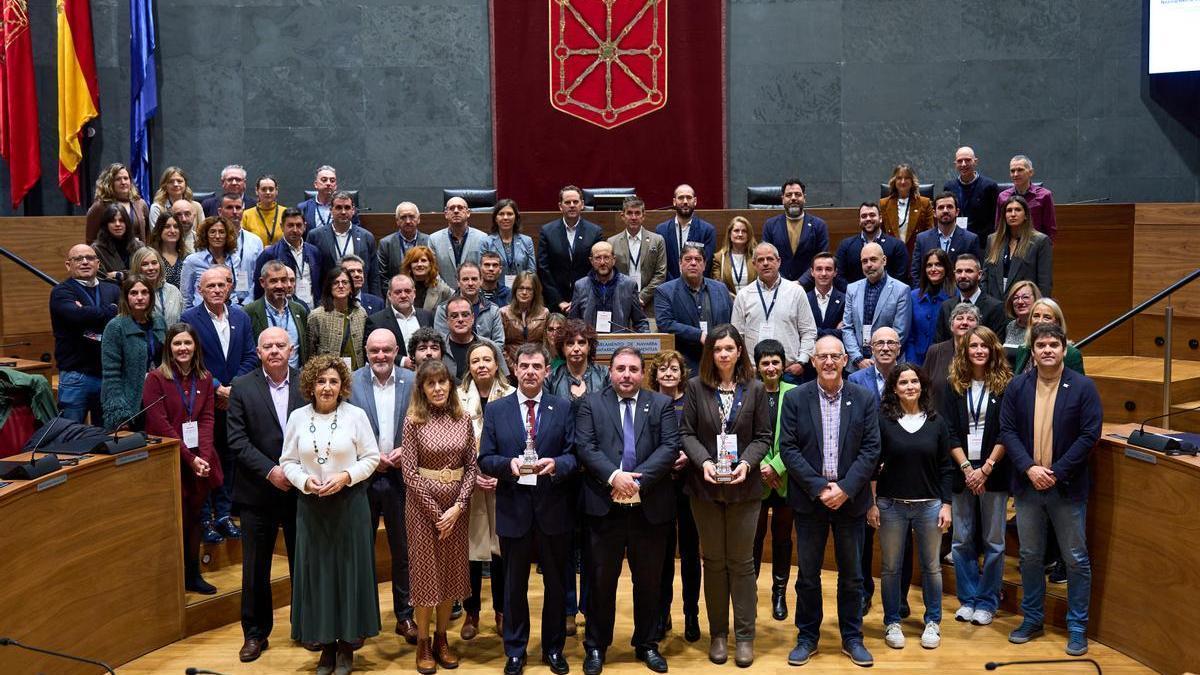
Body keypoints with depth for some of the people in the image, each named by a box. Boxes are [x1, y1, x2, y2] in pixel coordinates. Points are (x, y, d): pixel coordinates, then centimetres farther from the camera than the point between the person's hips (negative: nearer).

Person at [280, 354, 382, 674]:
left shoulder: (356, 415, -5)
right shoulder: (297, 417, 1)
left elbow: (371, 458, -1)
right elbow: (288, 461, 5)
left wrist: (346, 477, -16)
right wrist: (305, 481, -13)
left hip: (349, 505, -2)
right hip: (311, 507, 2)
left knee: (349, 570, 4)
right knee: (317, 572, 6)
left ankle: (346, 643, 18)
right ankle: (326, 645, 19)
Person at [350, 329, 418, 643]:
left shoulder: (412, 382, -1)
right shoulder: (351, 383, -4)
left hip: (400, 476, 1)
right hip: (362, 476, -1)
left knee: (403, 551, 11)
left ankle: (405, 615, 25)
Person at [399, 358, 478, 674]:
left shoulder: (463, 420, 2)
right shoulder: (414, 422, -7)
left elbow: (471, 466, 2)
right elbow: (409, 472, -10)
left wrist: (457, 507, -10)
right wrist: (437, 512, -12)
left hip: (457, 506, 3)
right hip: (423, 505, -3)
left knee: (452, 571, 9)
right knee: (425, 571, 4)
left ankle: (442, 638, 24)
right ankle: (423, 643, 18)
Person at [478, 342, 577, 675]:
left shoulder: (563, 408, 1)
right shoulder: (496, 409, 2)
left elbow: (575, 455, -2)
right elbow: (485, 459, -1)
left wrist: (556, 464, -22)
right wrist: (509, 464, -20)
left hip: (554, 510, 0)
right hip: (513, 510, 0)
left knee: (555, 583, 12)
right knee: (514, 585, 12)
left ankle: (554, 648, 29)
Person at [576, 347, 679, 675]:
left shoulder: (662, 404, 5)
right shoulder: (591, 404, 4)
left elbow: (670, 447, -6)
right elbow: (585, 447, -6)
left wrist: (637, 479, -17)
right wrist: (614, 476, -20)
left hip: (650, 508, 1)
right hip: (604, 508, -1)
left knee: (648, 581, 12)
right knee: (601, 581, 9)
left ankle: (646, 644, 29)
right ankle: (596, 646, 23)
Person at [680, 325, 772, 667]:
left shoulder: (755, 389, 1)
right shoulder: (696, 387, 0)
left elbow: (763, 436, 1)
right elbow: (686, 432, -2)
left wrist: (746, 463, -16)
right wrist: (703, 461, -18)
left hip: (743, 487, 0)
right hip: (705, 486, 1)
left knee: (741, 561, 5)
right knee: (713, 561, 9)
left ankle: (744, 636, 13)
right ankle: (718, 633, 19)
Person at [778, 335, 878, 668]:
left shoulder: (864, 398, 0)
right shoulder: (795, 398, -3)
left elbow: (871, 449, -4)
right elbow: (788, 448, -6)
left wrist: (845, 488, -13)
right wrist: (819, 488, -14)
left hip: (851, 500, 1)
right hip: (809, 500, -1)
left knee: (851, 574, 11)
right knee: (807, 574, 9)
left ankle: (852, 638, 25)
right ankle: (807, 637, 23)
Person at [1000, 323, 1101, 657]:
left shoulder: (1083, 387, -6)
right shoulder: (1017, 386, 1)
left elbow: (1089, 435, -10)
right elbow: (1007, 430, -1)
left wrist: (1056, 472, -14)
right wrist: (1029, 468, -14)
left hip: (1067, 487, -2)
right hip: (1027, 484, 3)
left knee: (1076, 560, 6)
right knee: (1030, 556, 13)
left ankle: (1077, 626, 19)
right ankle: (1032, 619, 27)